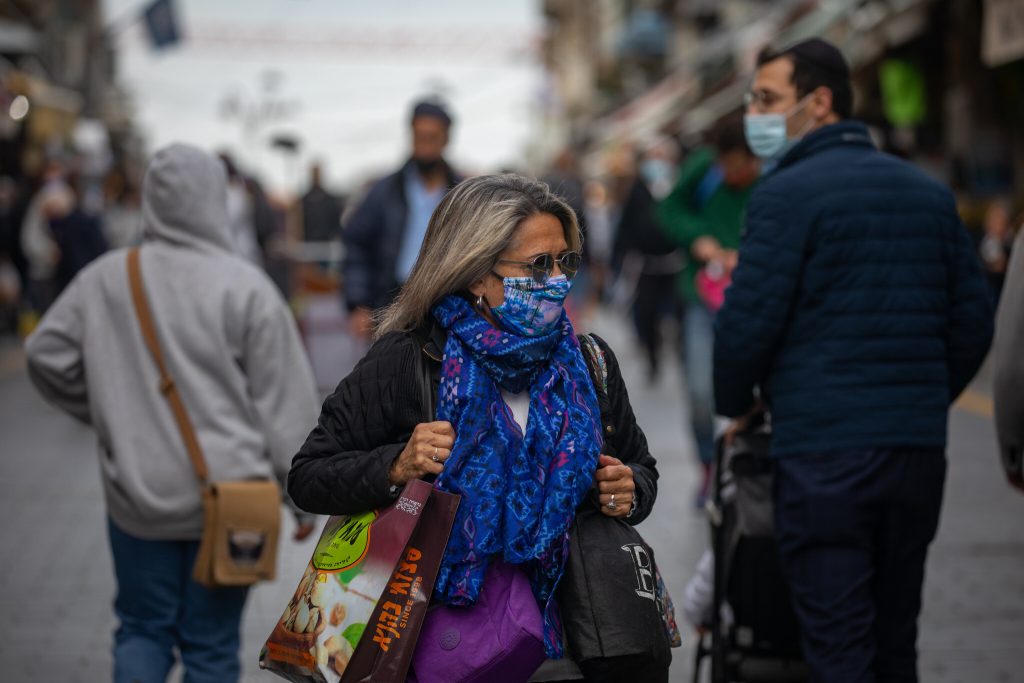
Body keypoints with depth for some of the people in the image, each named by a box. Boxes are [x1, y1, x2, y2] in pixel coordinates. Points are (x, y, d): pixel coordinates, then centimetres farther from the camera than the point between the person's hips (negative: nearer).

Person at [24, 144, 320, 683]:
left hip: (136, 492, 2)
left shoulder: (106, 279, -3)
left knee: (142, 628, 17)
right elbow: (285, 401, -8)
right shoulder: (244, 286, -11)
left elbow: (47, 354, 2)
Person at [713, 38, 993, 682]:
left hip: (824, 452, -6)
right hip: (919, 450, 6)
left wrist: (735, 406, 6)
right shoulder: (929, 193, 13)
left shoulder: (786, 194, -7)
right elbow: (974, 321, 14)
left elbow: (748, 321, -11)